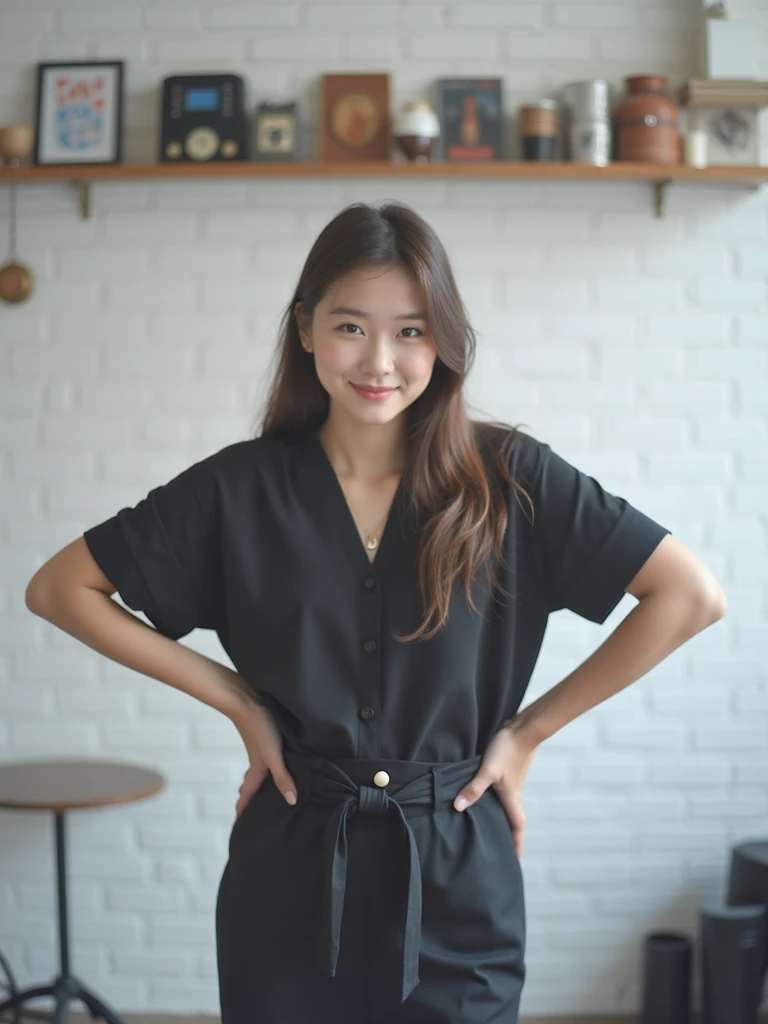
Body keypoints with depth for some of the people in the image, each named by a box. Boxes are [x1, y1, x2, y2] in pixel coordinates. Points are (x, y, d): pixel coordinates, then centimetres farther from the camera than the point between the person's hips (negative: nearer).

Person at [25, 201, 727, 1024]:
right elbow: (59, 588, 1)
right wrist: (235, 699, -4)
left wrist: (530, 729, -5)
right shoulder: (241, 487, -4)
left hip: (457, 888, 0)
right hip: (288, 878, 1)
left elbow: (692, 596, -6)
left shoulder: (509, 479, -6)